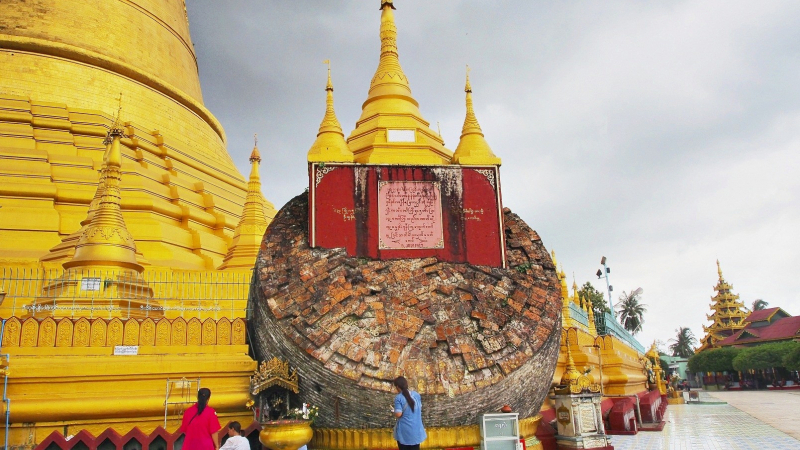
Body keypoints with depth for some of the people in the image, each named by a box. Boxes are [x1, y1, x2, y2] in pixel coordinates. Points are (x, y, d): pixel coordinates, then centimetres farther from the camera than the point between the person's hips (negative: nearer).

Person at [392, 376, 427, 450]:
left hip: (404, 431, -4)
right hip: (416, 429, 4)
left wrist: (395, 414, 1)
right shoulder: (416, 394, 0)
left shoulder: (398, 398, -15)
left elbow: (398, 414, -20)